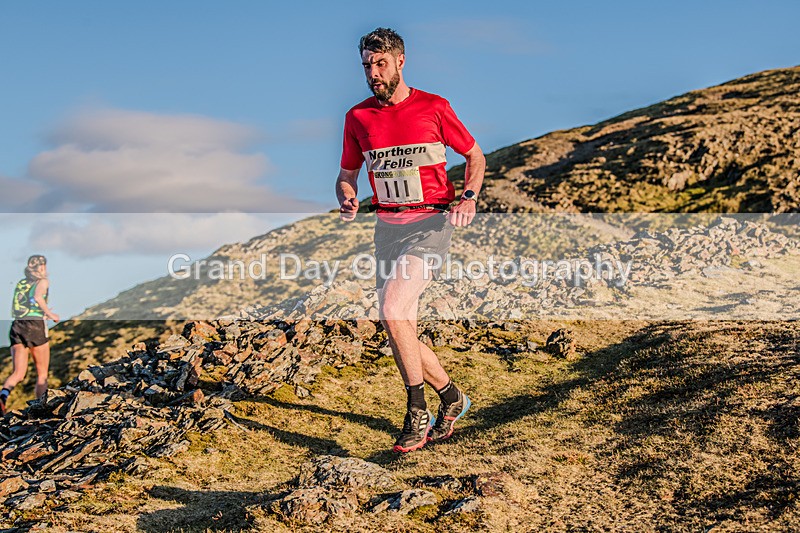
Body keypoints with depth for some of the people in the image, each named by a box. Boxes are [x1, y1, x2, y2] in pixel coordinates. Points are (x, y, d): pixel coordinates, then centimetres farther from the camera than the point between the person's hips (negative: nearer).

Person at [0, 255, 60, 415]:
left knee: (18, 373, 0)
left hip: (17, 326, 5)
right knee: (42, 373, 9)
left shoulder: (20, 283, 20)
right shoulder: (43, 282, 3)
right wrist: (50, 314, -8)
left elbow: (14, 310, 21)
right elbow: (37, 297, -18)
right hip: (35, 326, -5)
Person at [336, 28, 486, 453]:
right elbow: (347, 174, 17)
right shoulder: (358, 117, 7)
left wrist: (469, 197, -9)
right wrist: (347, 201, -6)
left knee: (392, 311, -23)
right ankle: (451, 397, 25)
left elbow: (475, 156, 9)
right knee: (399, 330, 4)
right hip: (387, 226, 5)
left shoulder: (433, 107, -2)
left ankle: (418, 413, -10)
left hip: (430, 224, -5)